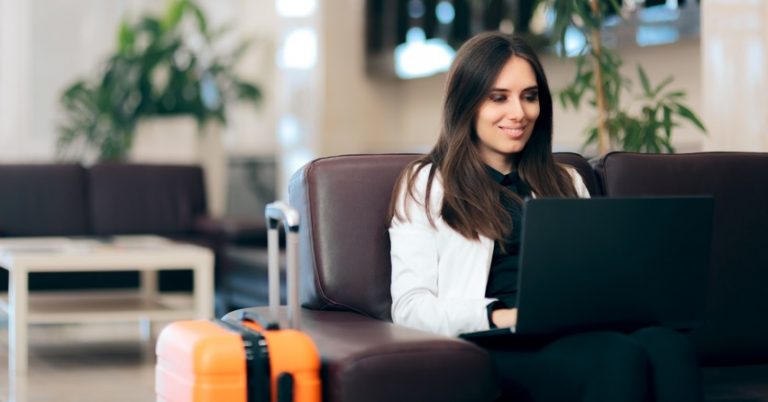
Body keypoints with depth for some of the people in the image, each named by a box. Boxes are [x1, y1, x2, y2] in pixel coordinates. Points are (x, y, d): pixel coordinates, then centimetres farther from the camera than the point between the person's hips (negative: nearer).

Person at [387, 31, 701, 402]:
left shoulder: (564, 182, 28)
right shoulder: (426, 184, 12)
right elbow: (410, 307, 0)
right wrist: (502, 316, -18)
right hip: (496, 346, -4)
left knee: (667, 346, -33)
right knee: (620, 358, -37)